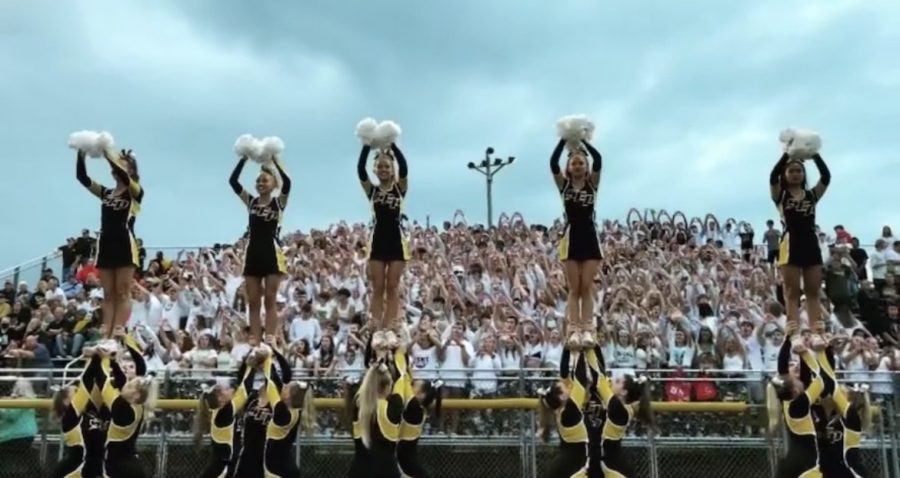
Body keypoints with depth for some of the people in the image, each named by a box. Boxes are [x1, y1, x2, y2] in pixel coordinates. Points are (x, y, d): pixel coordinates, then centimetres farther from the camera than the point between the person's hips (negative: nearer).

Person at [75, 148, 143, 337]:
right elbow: (82, 177, 6)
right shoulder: (105, 193, 15)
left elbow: (123, 177, -19)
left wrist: (109, 155, -21)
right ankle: (106, 336, 6)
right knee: (108, 295, 6)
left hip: (125, 245, -5)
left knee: (122, 294, -3)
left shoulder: (135, 192, 1)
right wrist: (81, 154, -6)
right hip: (105, 244, 5)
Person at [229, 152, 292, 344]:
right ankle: (254, 341, 10)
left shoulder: (279, 202, 0)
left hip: (272, 253, -4)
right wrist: (244, 158, -6)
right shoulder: (251, 201, 10)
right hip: (253, 253, 4)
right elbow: (233, 181, 1)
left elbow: (287, 182, -18)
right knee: (253, 302, 5)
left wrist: (275, 159, -14)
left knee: (270, 301, 0)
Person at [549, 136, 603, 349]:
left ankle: (587, 329, 5)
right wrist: (564, 140, -12)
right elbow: (553, 162, -10)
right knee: (574, 288, 3)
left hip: (590, 236, 0)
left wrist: (583, 140, -9)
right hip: (571, 236, 0)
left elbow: (598, 160, -10)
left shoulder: (592, 182, 5)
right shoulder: (563, 184, 4)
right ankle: (574, 330, 5)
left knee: (587, 287, 2)